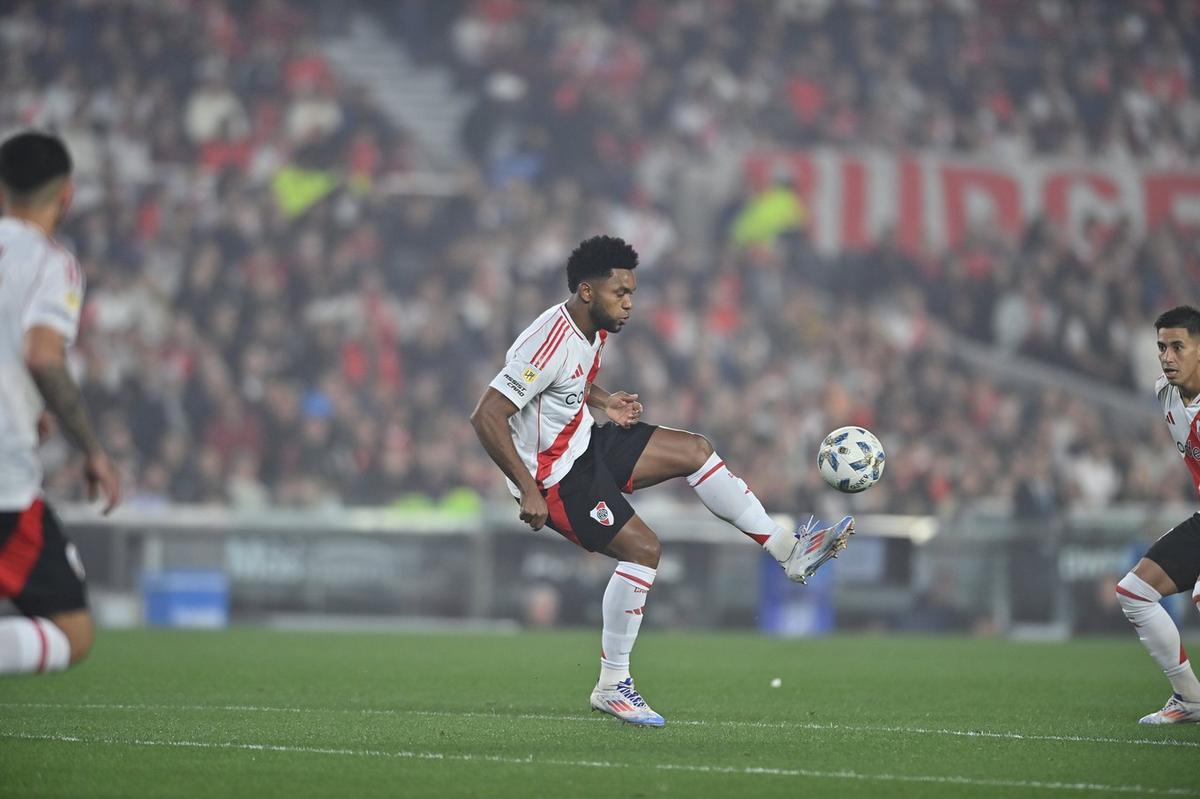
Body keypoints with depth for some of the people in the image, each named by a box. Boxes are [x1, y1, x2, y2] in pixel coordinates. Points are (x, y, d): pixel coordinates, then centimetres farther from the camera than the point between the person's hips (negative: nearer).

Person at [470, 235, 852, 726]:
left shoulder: (593, 330, 2)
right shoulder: (550, 346, -29)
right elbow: (486, 417, -31)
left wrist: (604, 402, 3)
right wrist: (529, 492, -30)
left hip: (584, 441, 10)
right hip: (553, 474, -10)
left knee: (692, 449, 6)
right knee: (642, 549, -17)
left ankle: (789, 551, 12)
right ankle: (611, 687, -6)